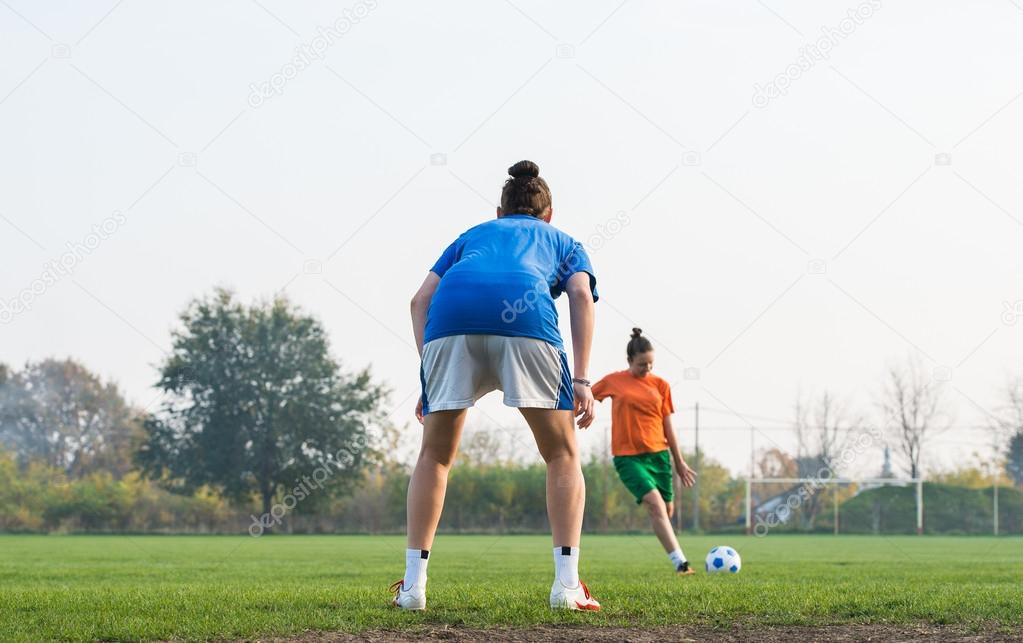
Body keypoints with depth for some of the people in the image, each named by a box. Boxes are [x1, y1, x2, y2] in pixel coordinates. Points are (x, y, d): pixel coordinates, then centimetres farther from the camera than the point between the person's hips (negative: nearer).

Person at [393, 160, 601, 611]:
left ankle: (413, 583, 10)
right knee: (562, 454, 12)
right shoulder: (562, 242, 35)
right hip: (527, 318, -2)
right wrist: (581, 380, 5)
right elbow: (581, 295, 12)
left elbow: (421, 299, 23)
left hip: (450, 317, 2)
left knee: (434, 455, 17)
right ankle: (567, 583, 2)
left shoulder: (472, 235, 39)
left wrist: (429, 378, 19)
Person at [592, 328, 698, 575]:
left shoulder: (660, 385, 7)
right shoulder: (613, 381, 1)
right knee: (656, 504, -20)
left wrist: (679, 462, 12)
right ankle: (680, 563, -27)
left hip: (659, 454, 4)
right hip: (628, 456, -4)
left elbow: (668, 426, 11)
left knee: (667, 510, 5)